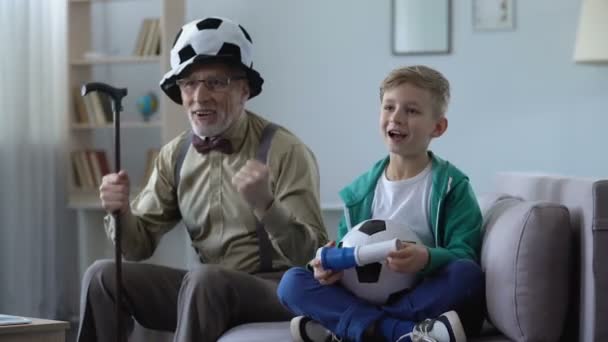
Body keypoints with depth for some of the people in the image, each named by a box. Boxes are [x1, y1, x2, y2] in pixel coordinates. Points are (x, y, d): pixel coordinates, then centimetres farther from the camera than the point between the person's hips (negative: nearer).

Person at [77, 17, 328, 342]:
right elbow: (140, 246, 10)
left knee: (204, 279, -34)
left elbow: (311, 255, -18)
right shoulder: (175, 155, 6)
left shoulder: (285, 152, -12)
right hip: (208, 292, 6)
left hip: (279, 291, -6)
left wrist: (265, 204, -35)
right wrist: (121, 211, -13)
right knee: (103, 276, -10)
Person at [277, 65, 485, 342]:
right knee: (292, 282, -17)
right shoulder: (360, 191, 14)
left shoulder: (452, 185, 1)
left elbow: (465, 255, -9)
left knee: (467, 275, -34)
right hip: (366, 299, 4)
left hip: (424, 301, -3)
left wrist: (427, 258, -31)